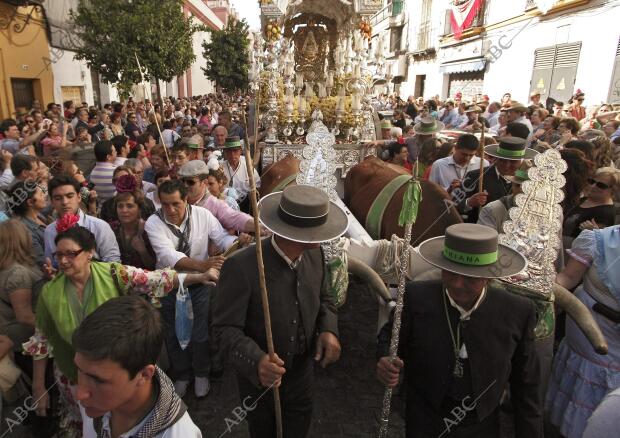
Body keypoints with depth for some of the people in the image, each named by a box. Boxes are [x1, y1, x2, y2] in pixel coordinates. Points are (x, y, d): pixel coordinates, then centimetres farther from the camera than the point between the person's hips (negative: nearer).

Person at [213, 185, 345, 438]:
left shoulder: (313, 253, -14)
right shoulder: (241, 267, -33)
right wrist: (256, 360, -41)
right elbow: (225, 327, -24)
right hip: (259, 372, -3)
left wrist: (329, 329, -16)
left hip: (302, 367, 4)